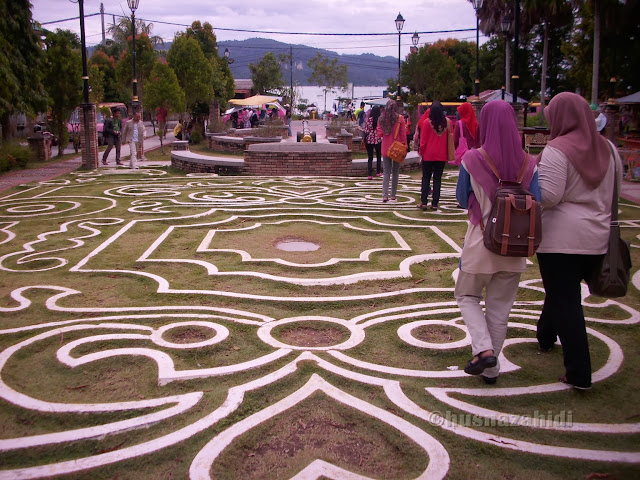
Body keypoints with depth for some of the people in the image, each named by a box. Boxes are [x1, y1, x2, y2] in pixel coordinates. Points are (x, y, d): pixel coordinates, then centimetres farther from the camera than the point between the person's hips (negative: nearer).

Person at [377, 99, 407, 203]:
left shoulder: (382, 118, -2)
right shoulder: (399, 118, -9)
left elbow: (379, 133, 1)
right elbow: (403, 133, -7)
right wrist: (404, 145, 1)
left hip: (386, 148, 2)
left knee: (386, 172, 6)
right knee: (395, 172, 9)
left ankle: (385, 195, -7)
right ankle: (393, 195, 13)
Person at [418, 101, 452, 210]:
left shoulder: (427, 122, -9)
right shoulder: (447, 122, -2)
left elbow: (423, 140, -6)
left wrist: (421, 153, 4)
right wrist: (448, 153, 11)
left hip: (428, 155, -2)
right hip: (441, 156, 2)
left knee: (426, 178, 8)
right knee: (437, 179, 7)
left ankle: (423, 202, 4)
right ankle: (435, 203, 6)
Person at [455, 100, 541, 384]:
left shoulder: (472, 160, -12)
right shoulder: (528, 164, -5)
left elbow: (462, 200, -2)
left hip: (481, 240, -3)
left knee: (467, 296, 17)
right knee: (500, 307, 13)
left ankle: (483, 349, -4)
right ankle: (491, 369, 22)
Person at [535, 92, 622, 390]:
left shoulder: (557, 150, -14)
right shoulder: (608, 148, 7)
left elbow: (548, 197, -19)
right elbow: (616, 191, 16)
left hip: (562, 238, -7)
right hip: (598, 236, 7)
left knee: (565, 300, 0)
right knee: (565, 292, 25)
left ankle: (579, 373, 0)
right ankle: (546, 336, 46)